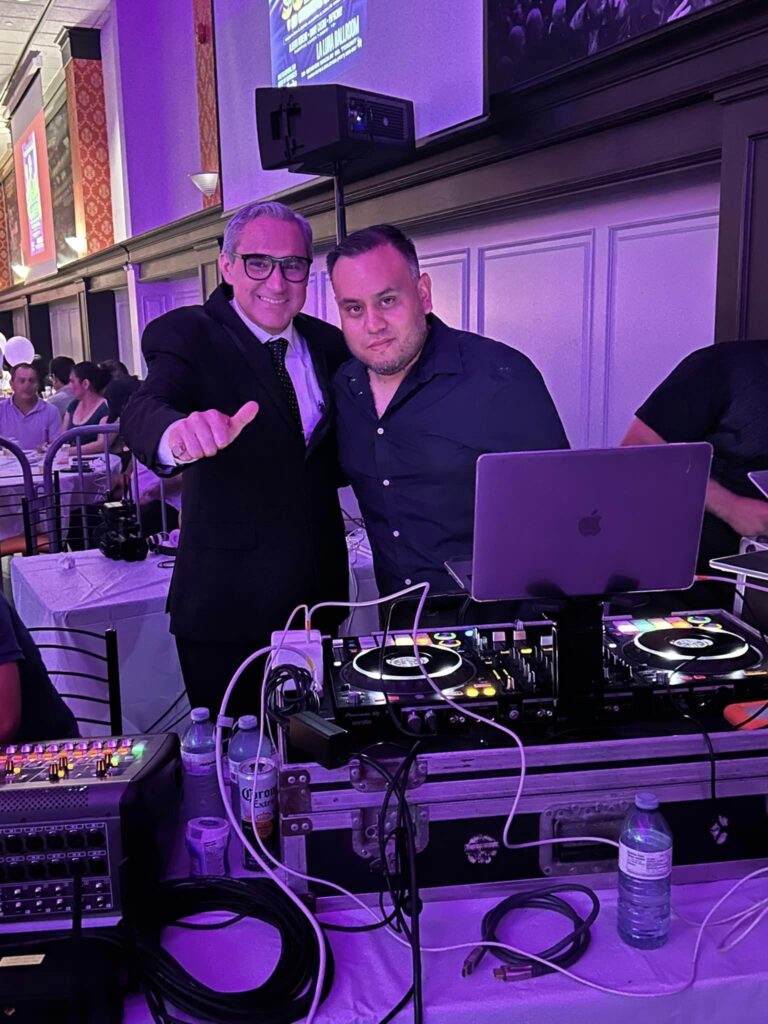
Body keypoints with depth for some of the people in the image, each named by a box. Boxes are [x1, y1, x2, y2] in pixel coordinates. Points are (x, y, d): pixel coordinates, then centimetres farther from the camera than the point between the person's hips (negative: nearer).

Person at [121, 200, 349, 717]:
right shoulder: (185, 335, -9)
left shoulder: (329, 344, 5)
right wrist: (178, 432, -52)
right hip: (225, 601, -4)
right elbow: (145, 410, -30)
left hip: (319, 595, 5)